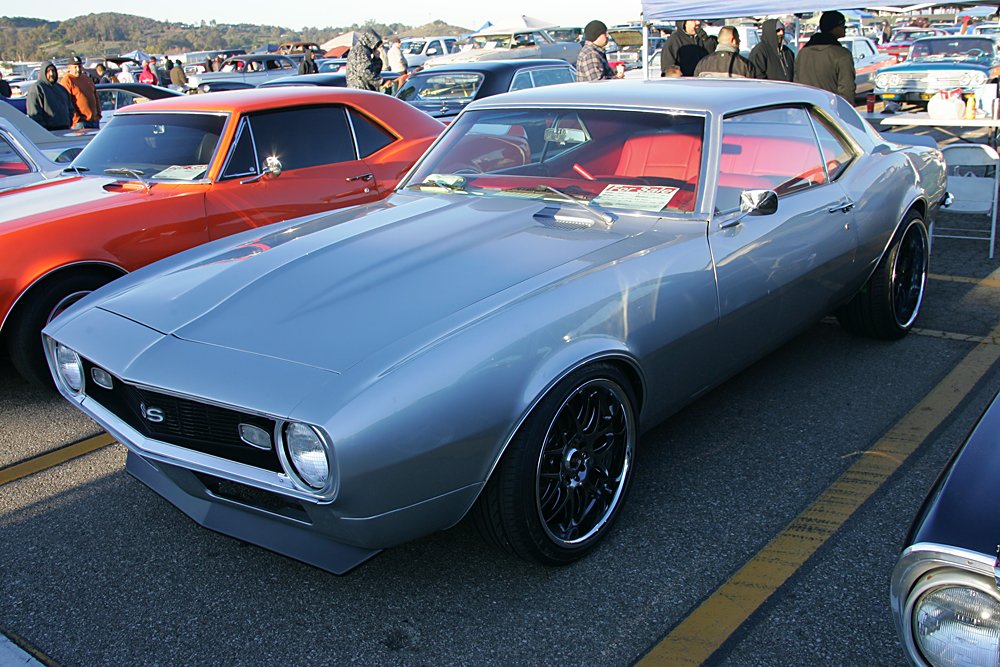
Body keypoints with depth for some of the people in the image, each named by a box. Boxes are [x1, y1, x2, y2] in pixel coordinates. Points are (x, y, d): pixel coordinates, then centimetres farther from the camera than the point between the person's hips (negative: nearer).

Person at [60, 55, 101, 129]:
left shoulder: (88, 79, 19)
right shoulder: (66, 80, -4)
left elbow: (95, 98, 23)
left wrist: (98, 114, 15)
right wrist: (75, 117, -17)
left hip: (94, 120, 8)